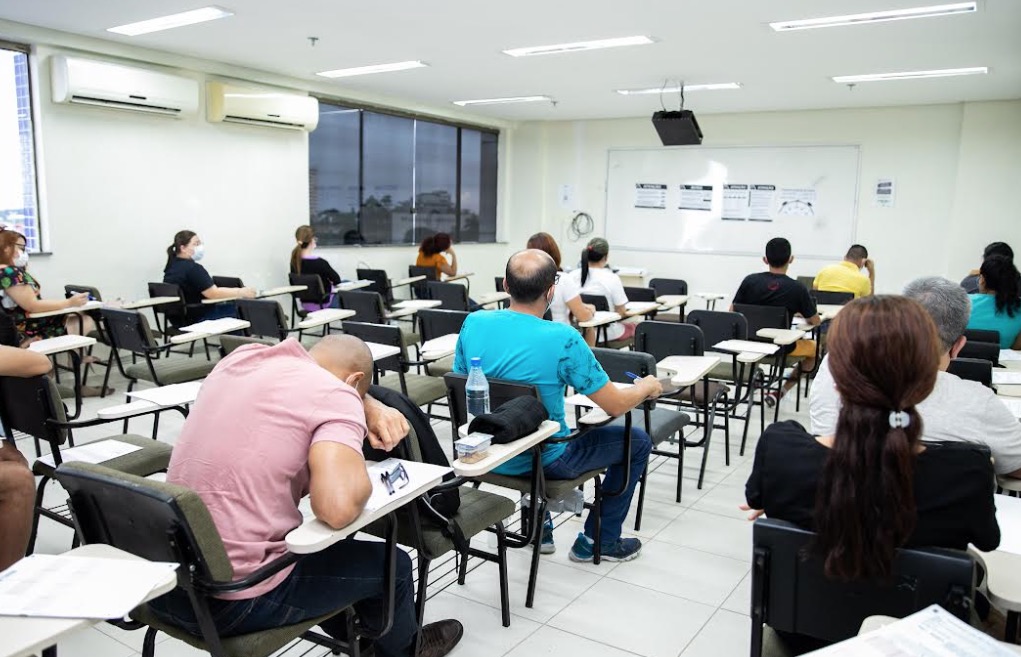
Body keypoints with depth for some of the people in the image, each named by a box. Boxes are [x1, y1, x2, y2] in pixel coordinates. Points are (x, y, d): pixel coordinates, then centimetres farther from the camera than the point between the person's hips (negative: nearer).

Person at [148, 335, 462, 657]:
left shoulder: (242, 357, 6)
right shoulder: (337, 395, -15)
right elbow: (337, 508, -30)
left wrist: (372, 407, 12)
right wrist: (358, 470, -8)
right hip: (232, 600, -7)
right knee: (392, 565, 15)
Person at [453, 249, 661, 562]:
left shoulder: (473, 323, -11)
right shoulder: (562, 339, -26)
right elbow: (616, 405, -18)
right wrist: (648, 386, 4)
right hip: (542, 462, -5)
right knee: (638, 441, 15)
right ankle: (598, 541, 26)